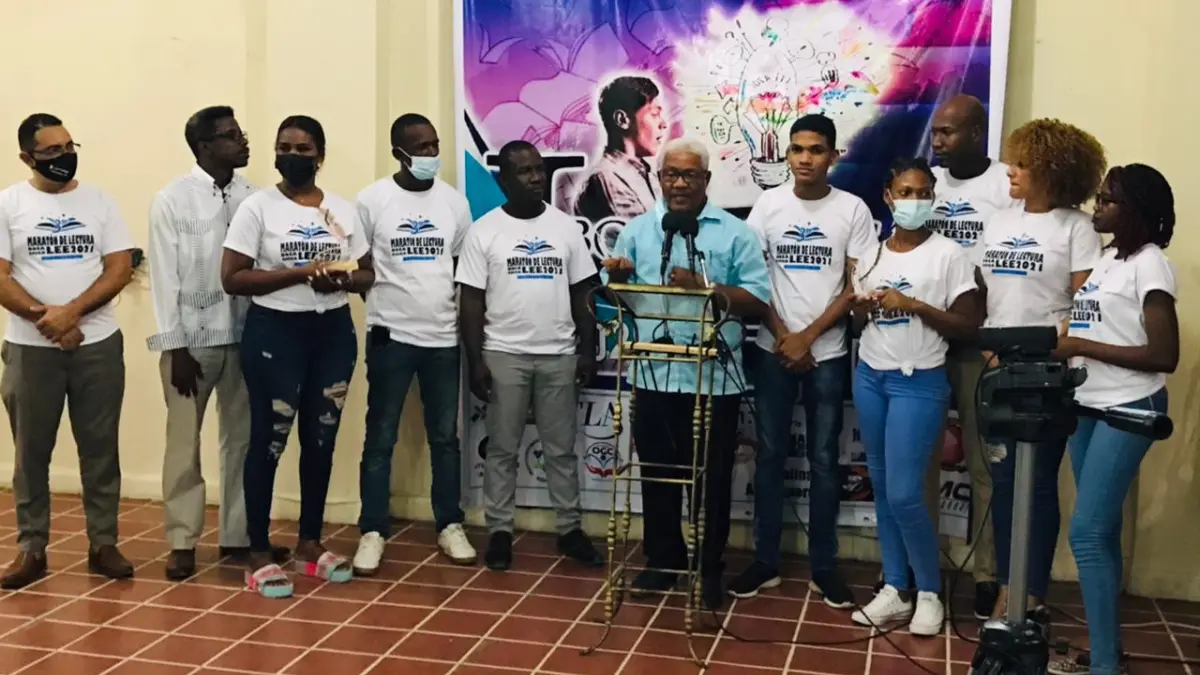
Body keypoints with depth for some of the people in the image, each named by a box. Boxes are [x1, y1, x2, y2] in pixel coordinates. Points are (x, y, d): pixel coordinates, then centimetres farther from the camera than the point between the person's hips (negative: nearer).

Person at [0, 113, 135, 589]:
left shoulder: (99, 201, 4)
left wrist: (71, 312, -15)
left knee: (100, 448, 6)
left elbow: (120, 269, -3)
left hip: (99, 345, 1)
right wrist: (45, 319, -16)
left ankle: (103, 544, 15)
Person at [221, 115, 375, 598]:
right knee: (268, 442, 0)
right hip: (275, 332, -4)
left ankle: (310, 544, 25)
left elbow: (367, 275, 12)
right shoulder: (258, 207, -5)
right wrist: (301, 272, -20)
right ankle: (259, 555, 10)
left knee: (321, 440, 11)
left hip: (334, 332, 4)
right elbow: (232, 279, -11)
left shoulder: (343, 210, 8)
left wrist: (343, 279, -12)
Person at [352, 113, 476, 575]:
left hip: (443, 337, 3)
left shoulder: (454, 201, 4)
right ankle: (373, 531, 13)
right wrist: (383, 305, -4)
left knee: (445, 437, 11)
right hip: (391, 336, -2)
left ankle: (450, 526, 22)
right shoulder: (372, 199, -5)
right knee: (380, 439, 4)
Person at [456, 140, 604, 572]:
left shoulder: (565, 227, 5)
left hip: (559, 355, 2)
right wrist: (475, 361, -8)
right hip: (504, 355, -2)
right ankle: (499, 531, 16)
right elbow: (471, 301, -3)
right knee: (502, 449, 7)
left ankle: (570, 530, 18)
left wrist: (588, 350, 3)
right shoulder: (484, 231, -2)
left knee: (561, 449, 9)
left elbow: (582, 294, 8)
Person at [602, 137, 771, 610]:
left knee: (711, 480, 7)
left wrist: (702, 286, -18)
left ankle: (709, 569, 22)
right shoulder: (638, 230, 10)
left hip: (714, 379, -2)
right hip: (654, 376, 3)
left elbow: (758, 302, -5)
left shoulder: (735, 233, 1)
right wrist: (616, 277, -10)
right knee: (657, 475, 12)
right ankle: (661, 561, 27)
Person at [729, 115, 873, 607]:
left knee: (824, 460, 5)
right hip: (773, 350, 1)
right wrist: (783, 337, -7)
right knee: (770, 456, 7)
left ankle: (823, 566, 15)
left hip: (827, 353, -1)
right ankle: (765, 560, 16)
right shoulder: (768, 205, 2)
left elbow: (858, 287, -4)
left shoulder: (853, 210, -2)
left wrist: (807, 337, -10)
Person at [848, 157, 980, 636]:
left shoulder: (949, 255, -6)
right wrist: (862, 308, -5)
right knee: (881, 486, 8)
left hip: (920, 382, -5)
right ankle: (895, 588, 18)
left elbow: (968, 327, -9)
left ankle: (930, 593, 10)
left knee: (904, 493, -9)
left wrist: (913, 305, -19)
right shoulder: (872, 254, 9)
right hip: (870, 377, 6)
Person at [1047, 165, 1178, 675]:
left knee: (1088, 532, -10)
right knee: (1100, 532, 12)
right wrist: (1062, 350, 0)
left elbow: (1164, 356, -17)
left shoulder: (1149, 264, -13)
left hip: (1130, 410, -8)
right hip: (1089, 406, 8)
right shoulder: (1107, 257, 11)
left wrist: (1081, 347, -18)